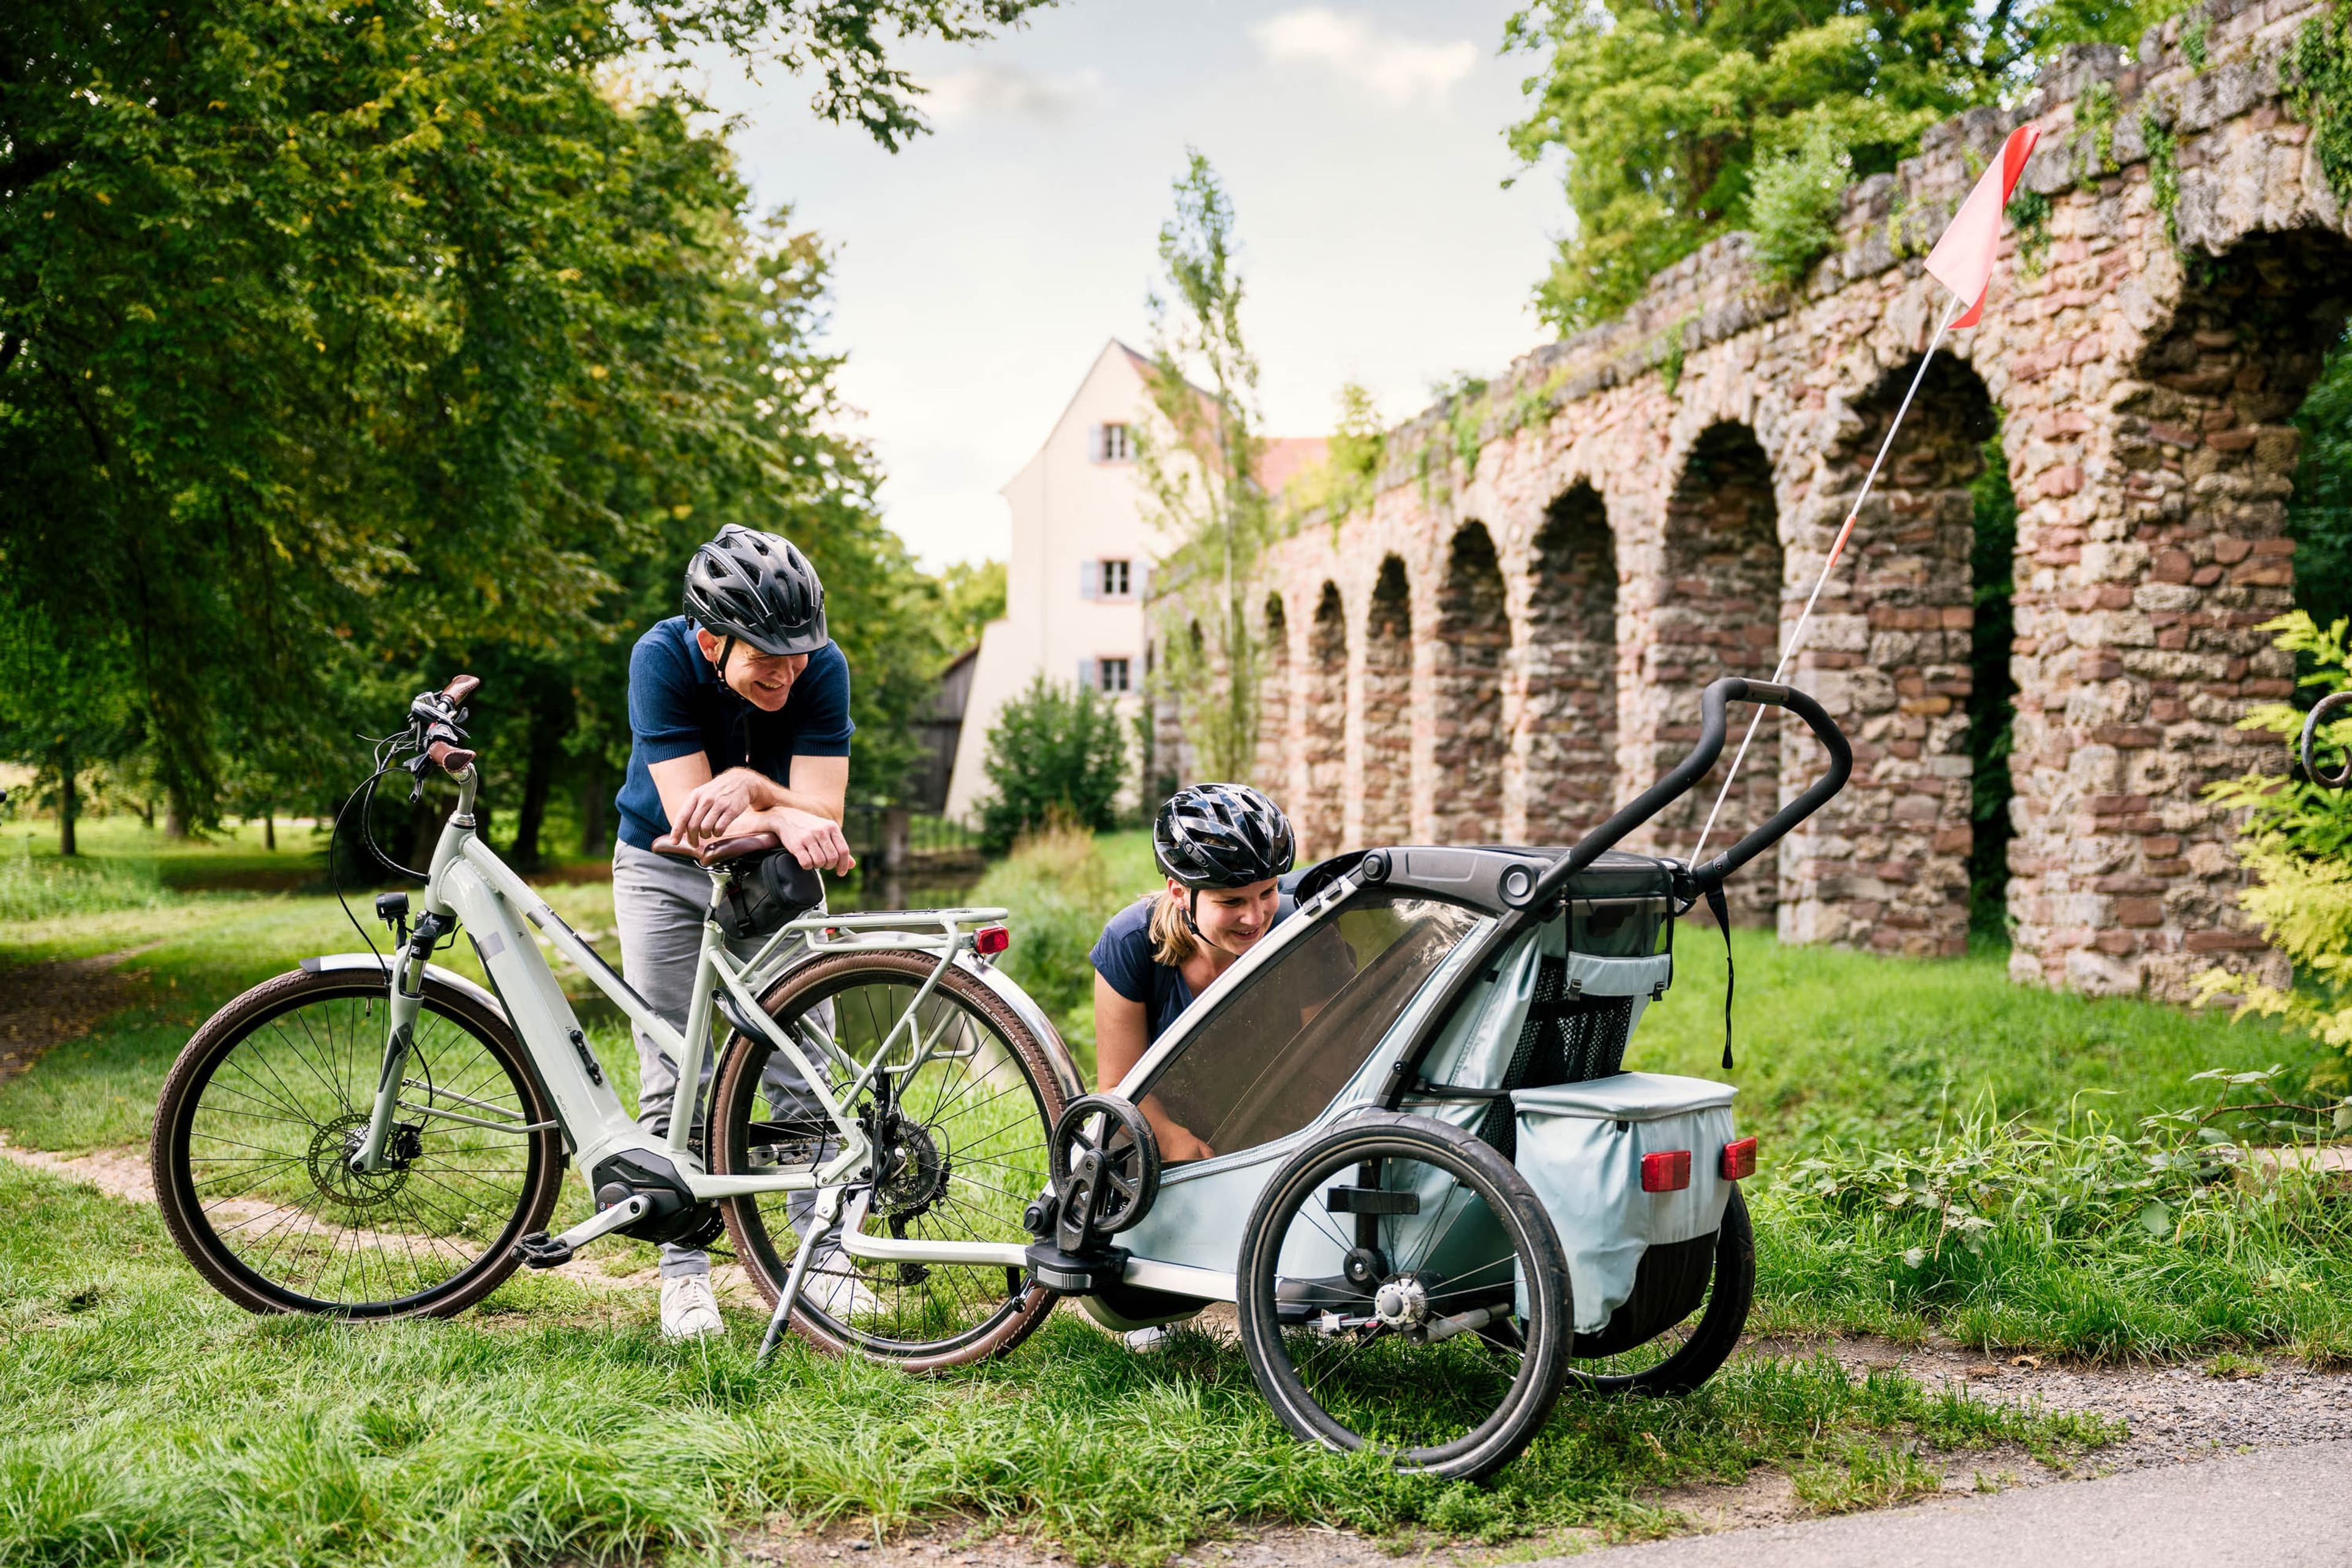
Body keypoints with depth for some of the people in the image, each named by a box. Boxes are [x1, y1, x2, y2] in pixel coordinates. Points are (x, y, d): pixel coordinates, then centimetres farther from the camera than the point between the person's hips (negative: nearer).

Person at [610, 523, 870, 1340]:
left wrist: (750, 788, -46)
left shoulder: (821, 667, -25)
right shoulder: (662, 659, -28)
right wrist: (785, 819, -49)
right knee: (676, 1082, -2)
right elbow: (690, 818, -33)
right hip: (667, 870, -1)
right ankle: (684, 1271, 9)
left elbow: (822, 814, -28)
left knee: (804, 1071, -3)